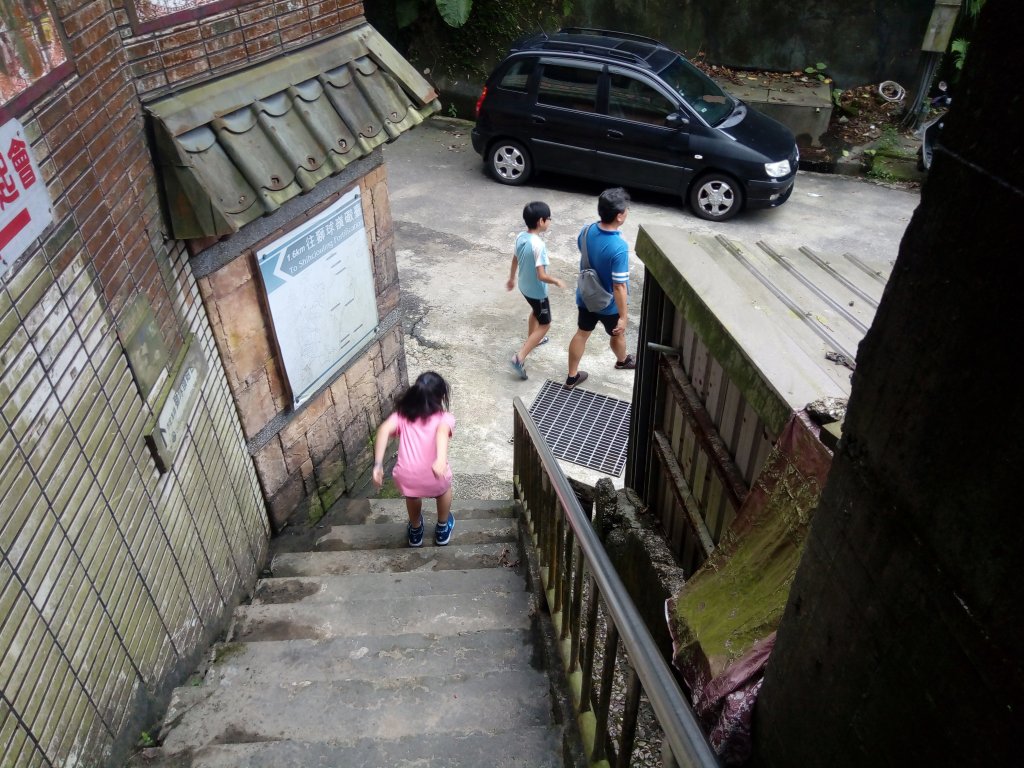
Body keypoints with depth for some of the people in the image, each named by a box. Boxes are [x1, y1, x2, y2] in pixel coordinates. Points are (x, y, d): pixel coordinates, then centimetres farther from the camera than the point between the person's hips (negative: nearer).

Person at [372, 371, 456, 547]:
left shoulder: (402, 415, 15)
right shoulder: (445, 417, 7)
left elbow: (384, 430, -5)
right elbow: (442, 431, -17)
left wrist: (378, 465, -11)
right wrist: (441, 460, -34)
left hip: (406, 478, 2)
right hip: (434, 476, -2)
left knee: (412, 493, 40)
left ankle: (415, 531, 58)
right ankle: (442, 529, 51)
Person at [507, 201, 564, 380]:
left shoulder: (521, 237, -7)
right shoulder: (538, 245, -32)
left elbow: (515, 260, 8)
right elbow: (541, 276, -31)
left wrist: (511, 278, 24)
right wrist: (557, 282, -13)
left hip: (524, 286, 8)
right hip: (537, 291, -8)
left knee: (535, 311, 34)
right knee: (545, 324, 7)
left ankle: (532, 339, 55)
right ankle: (519, 357, -1)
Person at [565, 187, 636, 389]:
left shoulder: (586, 231, -13)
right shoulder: (619, 247, -34)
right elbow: (619, 286, -28)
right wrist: (623, 317, -19)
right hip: (609, 304, -5)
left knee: (581, 334, 21)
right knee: (617, 334, 24)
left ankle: (572, 376, 33)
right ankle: (622, 361, 53)